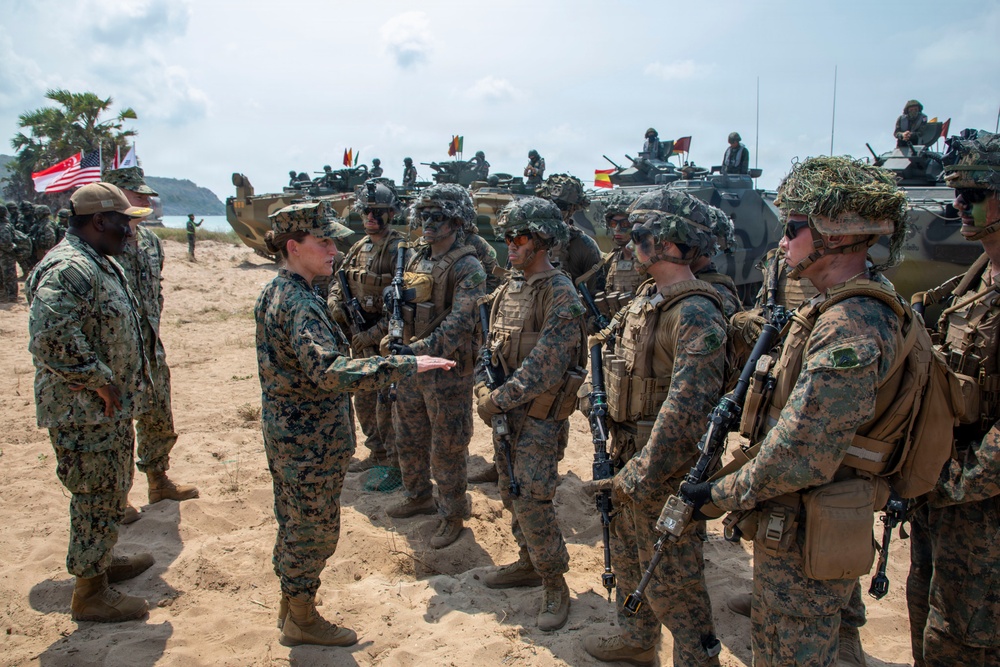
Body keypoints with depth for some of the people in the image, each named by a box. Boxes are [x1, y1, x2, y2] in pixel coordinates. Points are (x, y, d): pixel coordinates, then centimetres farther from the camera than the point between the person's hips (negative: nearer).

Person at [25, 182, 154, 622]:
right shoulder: (67, 271, -23)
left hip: (111, 407, 10)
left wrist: (132, 372, 12)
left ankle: (101, 562, 42)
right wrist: (100, 382, -24)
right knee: (98, 499, 2)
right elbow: (51, 338, -33)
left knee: (111, 493, 23)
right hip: (84, 413, -10)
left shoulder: (103, 264, 11)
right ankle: (89, 594, 18)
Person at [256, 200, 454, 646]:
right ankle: (301, 620, 25)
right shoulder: (299, 304, -25)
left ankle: (290, 605, 39)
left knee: (294, 523, 22)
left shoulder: (273, 292, 6)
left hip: (282, 432, 10)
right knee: (315, 530, 7)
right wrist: (405, 365, -40)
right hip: (312, 440, -10)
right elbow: (329, 372, -39)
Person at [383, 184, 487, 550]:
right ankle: (417, 496, 41)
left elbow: (459, 324, -26)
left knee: (447, 447, 5)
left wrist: (419, 350, -33)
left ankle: (452, 514, 22)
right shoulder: (415, 257, 8)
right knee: (408, 438, 20)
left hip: (447, 368, -7)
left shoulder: (467, 267, -16)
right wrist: (394, 339, 0)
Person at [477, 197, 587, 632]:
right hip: (505, 412, 8)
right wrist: (486, 391, 0)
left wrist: (499, 400, -18)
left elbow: (543, 367, -24)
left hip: (540, 416, -8)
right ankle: (529, 564, 36)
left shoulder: (561, 296, -17)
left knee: (533, 502, -6)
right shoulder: (509, 287, 8)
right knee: (513, 496, 18)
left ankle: (554, 585, 11)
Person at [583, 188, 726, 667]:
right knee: (627, 557, 24)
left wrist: (639, 478, -25)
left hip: (666, 468, -9)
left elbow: (685, 410, -28)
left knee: (673, 579, 4)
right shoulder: (647, 297, 7)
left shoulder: (696, 314, -23)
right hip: (629, 455, 10)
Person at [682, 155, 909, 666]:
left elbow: (802, 456, -28)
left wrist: (721, 494, -16)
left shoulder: (848, 329, -26)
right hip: (792, 526, 10)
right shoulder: (850, 311, 7)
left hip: (805, 538, -10)